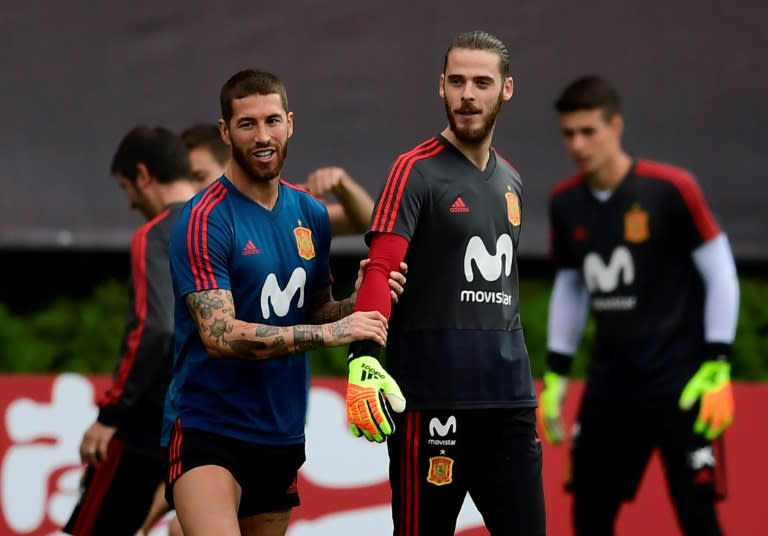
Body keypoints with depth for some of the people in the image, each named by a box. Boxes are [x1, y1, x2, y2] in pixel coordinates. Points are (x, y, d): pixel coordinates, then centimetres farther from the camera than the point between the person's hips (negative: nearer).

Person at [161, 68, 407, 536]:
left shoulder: (311, 215, 10)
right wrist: (328, 332, -26)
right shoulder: (206, 220, -12)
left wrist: (358, 303, -4)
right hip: (208, 428, -7)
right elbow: (219, 335, -21)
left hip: (282, 435, 7)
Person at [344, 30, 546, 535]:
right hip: (434, 398, -6)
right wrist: (364, 360, -32)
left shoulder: (510, 180, 15)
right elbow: (380, 269, -16)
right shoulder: (418, 170, -6)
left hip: (510, 398, 6)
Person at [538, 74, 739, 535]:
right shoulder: (565, 204, 3)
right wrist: (555, 376, 13)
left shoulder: (670, 190, -13)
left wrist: (718, 369, -13)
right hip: (610, 379, 6)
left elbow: (721, 276, -9)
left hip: (680, 378, -5)